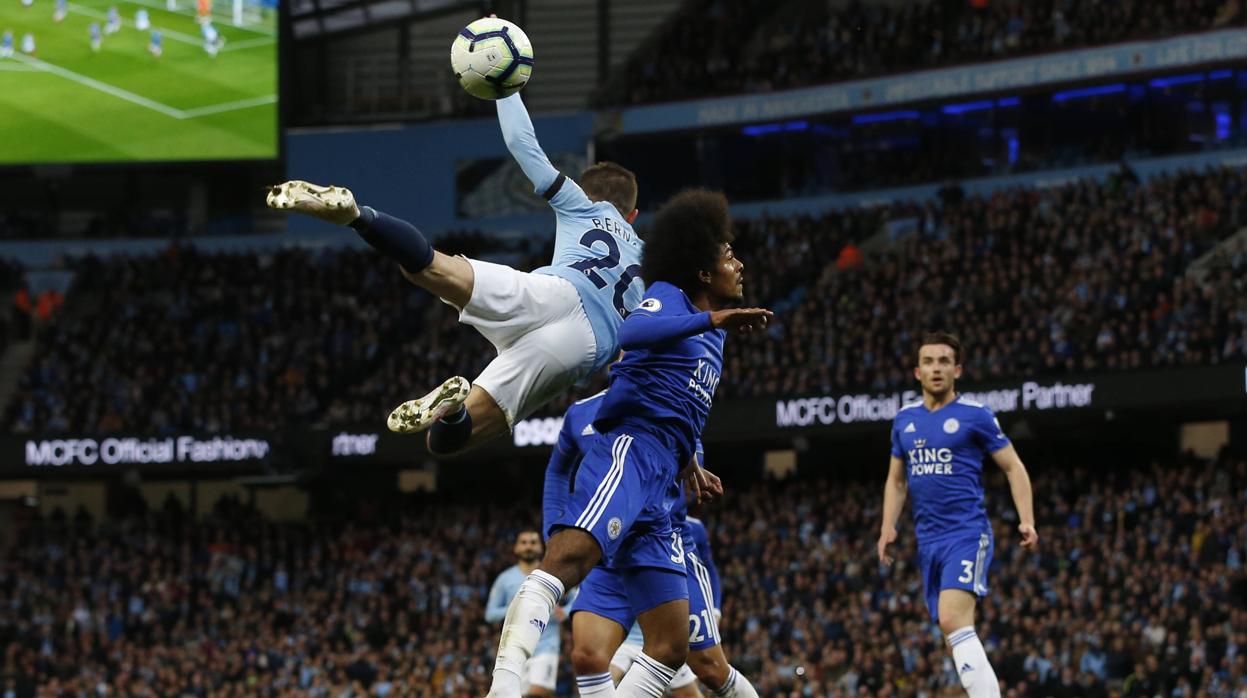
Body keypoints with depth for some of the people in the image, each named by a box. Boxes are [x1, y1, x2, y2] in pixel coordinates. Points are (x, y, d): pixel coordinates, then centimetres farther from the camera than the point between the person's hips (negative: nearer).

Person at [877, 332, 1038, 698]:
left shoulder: (975, 416, -3)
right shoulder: (904, 420, 13)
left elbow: (1014, 467, 0)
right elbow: (896, 480, 22)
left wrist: (1027, 520, -11)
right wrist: (888, 527, 8)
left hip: (967, 534, -6)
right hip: (928, 541, 6)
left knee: (953, 621, -24)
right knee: (957, 636, 4)